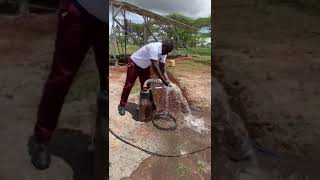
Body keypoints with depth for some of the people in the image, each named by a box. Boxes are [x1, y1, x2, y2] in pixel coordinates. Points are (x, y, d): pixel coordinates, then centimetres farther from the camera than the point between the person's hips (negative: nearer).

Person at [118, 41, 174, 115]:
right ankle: (122, 105, 12)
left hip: (145, 66, 8)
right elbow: (155, 66, -42)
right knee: (128, 85, -1)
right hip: (134, 64, -7)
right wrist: (164, 81, -42)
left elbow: (162, 69, -8)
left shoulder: (163, 53, -11)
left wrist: (167, 81, -20)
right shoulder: (154, 48, -36)